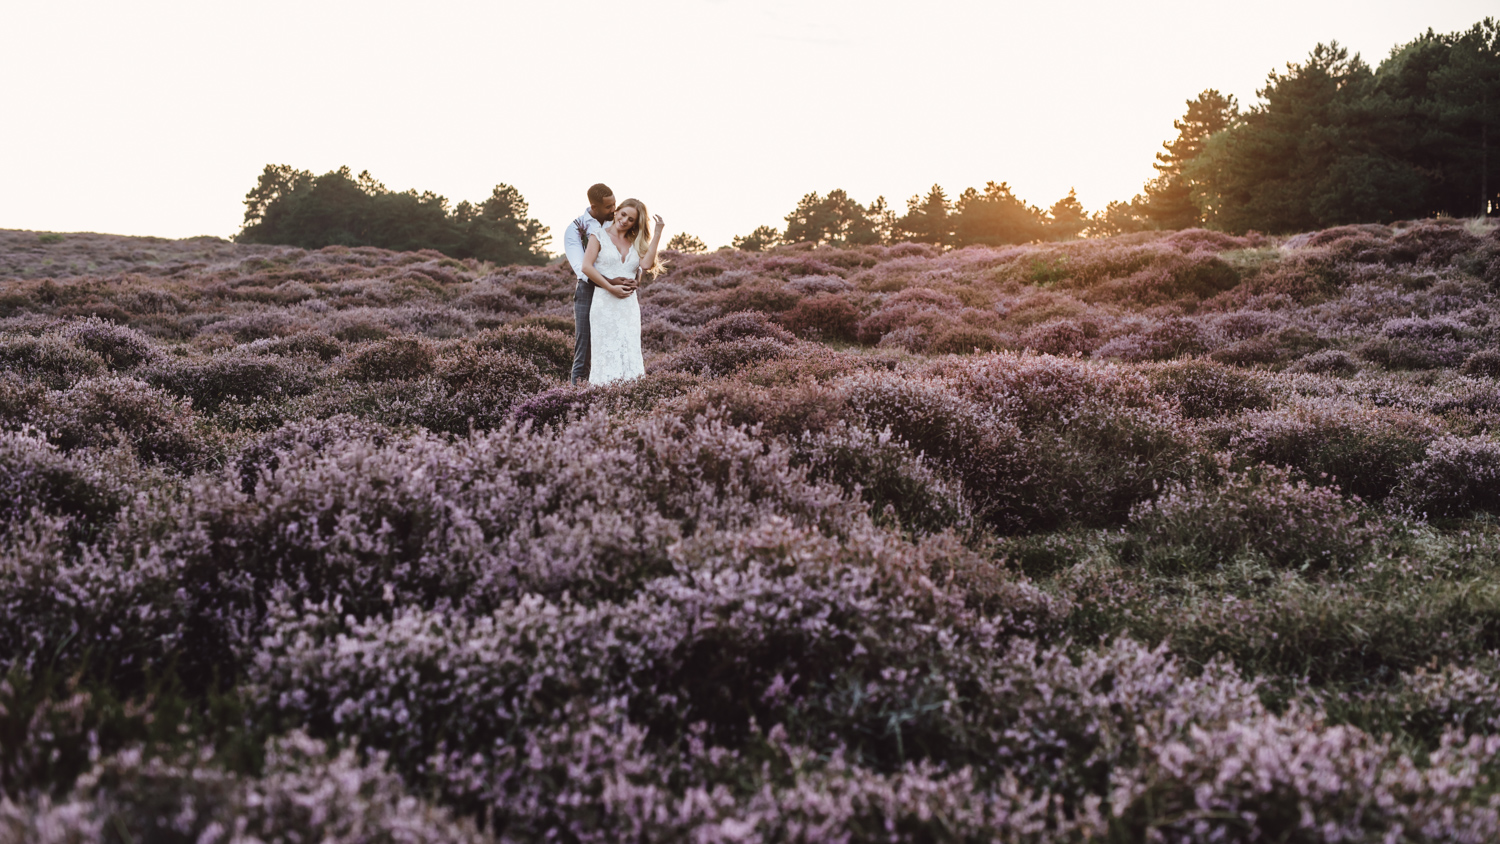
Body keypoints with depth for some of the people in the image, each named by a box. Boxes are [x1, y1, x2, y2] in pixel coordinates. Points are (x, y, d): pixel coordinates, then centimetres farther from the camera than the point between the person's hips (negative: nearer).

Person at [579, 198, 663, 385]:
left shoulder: (634, 242, 15)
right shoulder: (600, 235, 4)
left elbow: (646, 265, -4)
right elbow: (586, 267, -7)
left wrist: (657, 234, -4)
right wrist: (611, 288, -12)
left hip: (629, 303, 4)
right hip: (605, 302, -4)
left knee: (630, 352, 1)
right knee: (606, 353, -6)